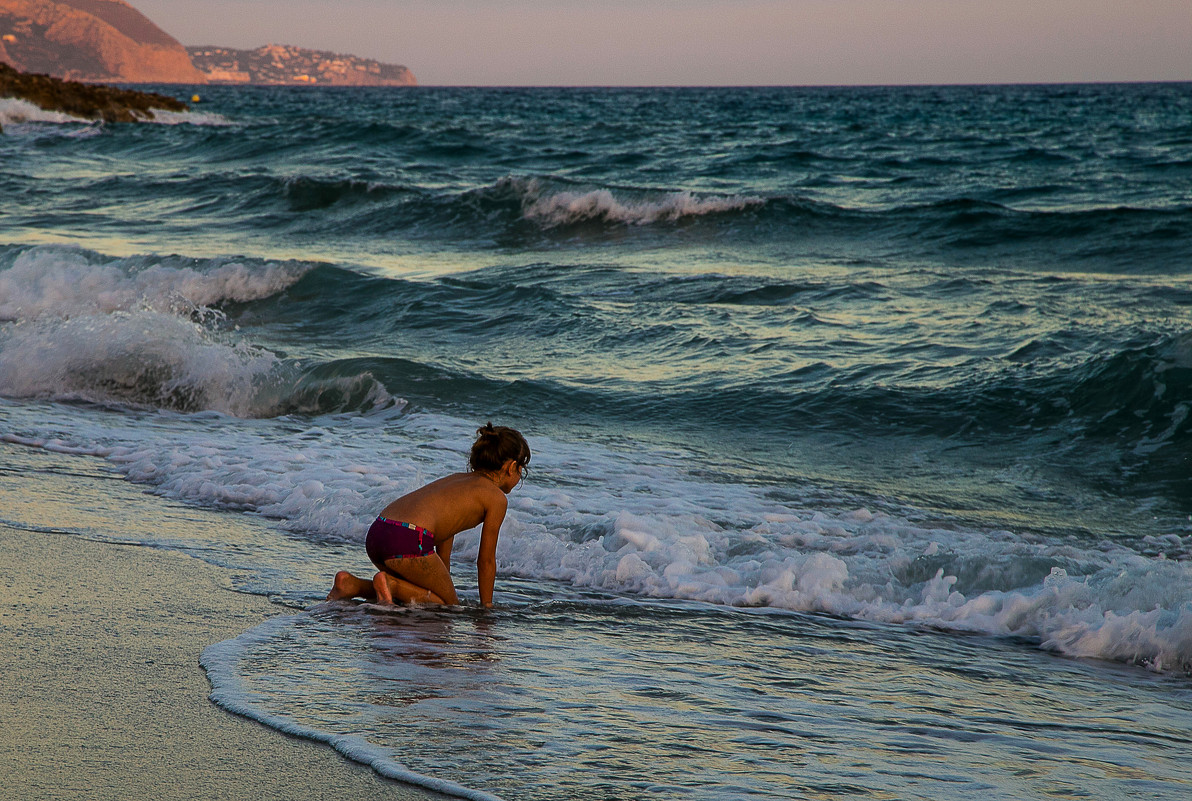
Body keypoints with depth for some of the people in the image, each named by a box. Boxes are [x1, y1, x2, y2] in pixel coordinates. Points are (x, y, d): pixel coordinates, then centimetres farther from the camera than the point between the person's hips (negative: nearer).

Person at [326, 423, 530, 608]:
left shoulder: (456, 479, 31)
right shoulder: (497, 497, 7)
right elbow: (486, 561, 11)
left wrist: (444, 585, 44)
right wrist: (486, 606, 22)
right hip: (408, 540, -8)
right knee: (450, 606, 10)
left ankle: (353, 584, 9)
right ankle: (390, 583, -10)